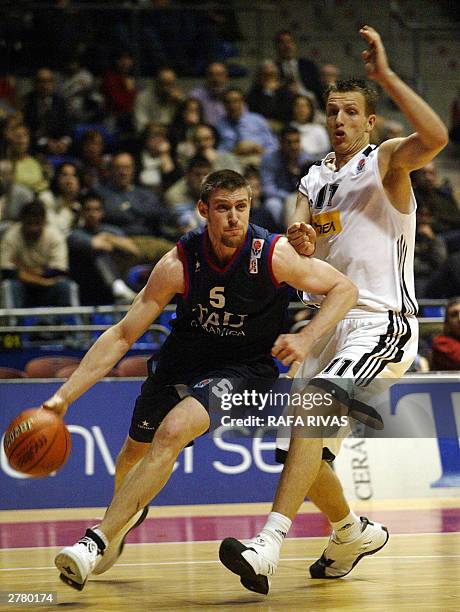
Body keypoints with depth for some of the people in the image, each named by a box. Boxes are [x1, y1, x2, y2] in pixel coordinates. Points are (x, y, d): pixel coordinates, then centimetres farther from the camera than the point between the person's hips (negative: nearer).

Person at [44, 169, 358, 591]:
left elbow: (345, 288, -10)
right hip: (181, 363, 4)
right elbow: (122, 336, -16)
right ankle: (129, 512, 57)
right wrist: (65, 396, -22)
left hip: (243, 369, -4)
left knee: (172, 432, -28)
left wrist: (307, 338, -26)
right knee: (135, 450, 20)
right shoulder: (179, 264, -21)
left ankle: (99, 540, -24)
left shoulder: (273, 255, -24)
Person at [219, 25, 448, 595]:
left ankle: (268, 544, -38)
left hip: (381, 323, -8)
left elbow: (435, 136, -25)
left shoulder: (386, 161, -2)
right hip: (329, 322, 8)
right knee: (301, 452, 8)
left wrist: (384, 74, -26)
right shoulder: (313, 181, 17)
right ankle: (353, 533, 35)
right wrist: (296, 245, -15)